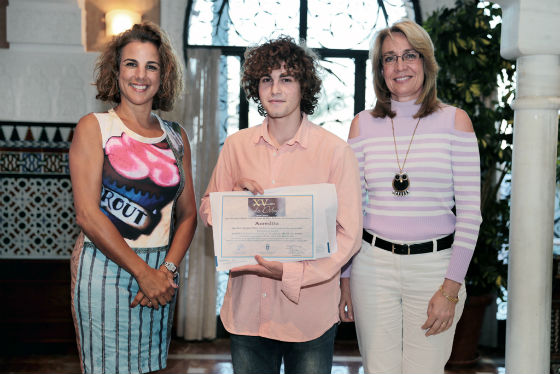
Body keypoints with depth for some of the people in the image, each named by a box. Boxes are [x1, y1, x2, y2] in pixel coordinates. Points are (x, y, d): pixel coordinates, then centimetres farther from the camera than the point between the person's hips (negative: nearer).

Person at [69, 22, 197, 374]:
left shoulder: (176, 137, 11)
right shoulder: (94, 127, -2)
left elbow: (187, 214, 10)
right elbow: (87, 215, -9)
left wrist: (167, 269, -6)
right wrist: (142, 272, -12)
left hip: (161, 275, 4)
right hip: (105, 269, -4)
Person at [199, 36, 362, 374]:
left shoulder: (335, 151, -8)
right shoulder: (236, 146, 4)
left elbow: (349, 235, -9)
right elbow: (207, 210, 13)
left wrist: (292, 273, -20)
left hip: (309, 311, -3)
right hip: (247, 308, 3)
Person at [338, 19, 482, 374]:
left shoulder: (454, 121, 0)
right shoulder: (363, 124, 5)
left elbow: (470, 212, -2)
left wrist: (451, 288, -8)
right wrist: (345, 278, 6)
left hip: (435, 265, -1)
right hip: (374, 264, 2)